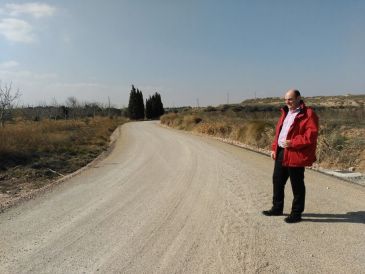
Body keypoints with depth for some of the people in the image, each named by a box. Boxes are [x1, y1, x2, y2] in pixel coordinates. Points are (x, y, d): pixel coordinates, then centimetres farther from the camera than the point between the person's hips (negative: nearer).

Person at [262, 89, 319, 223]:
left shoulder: (308, 114, -11)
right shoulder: (286, 112, 16)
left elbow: (311, 135, -19)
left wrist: (292, 143, -23)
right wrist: (274, 148, 12)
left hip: (295, 155, -8)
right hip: (281, 153, 9)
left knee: (297, 185, 5)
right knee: (277, 181, 16)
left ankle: (296, 213, 19)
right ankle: (277, 208, 32)